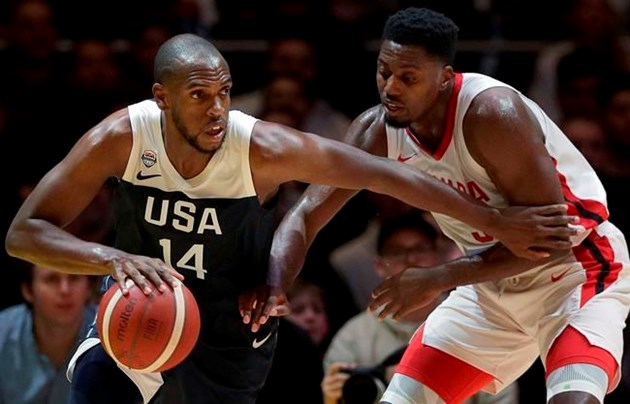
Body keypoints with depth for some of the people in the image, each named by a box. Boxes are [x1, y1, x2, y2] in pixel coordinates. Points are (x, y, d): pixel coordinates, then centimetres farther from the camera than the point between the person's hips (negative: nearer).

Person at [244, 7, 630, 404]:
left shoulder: (493, 113, -29)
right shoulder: (377, 132, -10)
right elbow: (306, 214, -6)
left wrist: (438, 279, -28)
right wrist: (272, 285, -27)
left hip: (579, 270, -7)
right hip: (492, 285, 7)